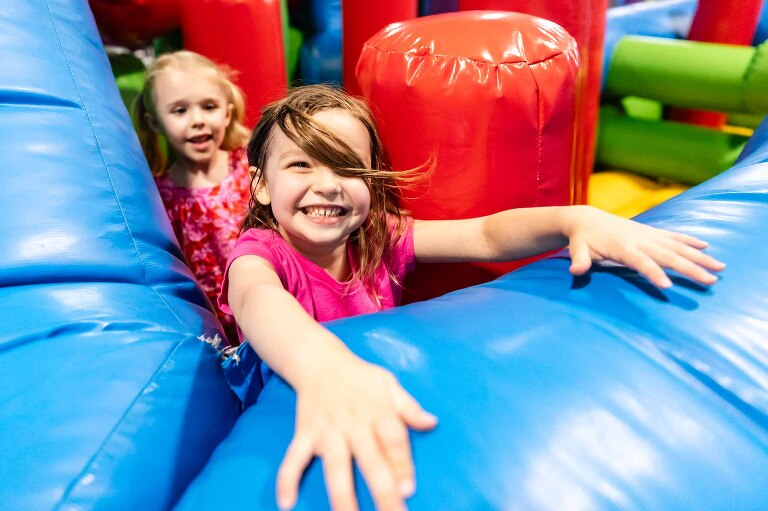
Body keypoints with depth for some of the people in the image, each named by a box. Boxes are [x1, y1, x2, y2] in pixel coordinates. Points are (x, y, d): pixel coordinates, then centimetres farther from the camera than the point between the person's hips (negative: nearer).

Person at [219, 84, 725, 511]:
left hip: (384, 409, 1)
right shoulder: (260, 252, -18)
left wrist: (576, 219, -33)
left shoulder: (378, 238, -6)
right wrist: (324, 366, -64)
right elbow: (257, 299, -42)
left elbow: (486, 235, -14)